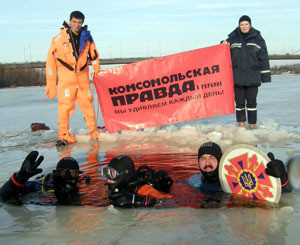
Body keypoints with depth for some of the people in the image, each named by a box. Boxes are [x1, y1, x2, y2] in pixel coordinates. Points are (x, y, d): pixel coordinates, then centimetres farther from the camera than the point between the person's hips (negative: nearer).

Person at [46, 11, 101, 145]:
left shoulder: (87, 37, 3)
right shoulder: (60, 38, -7)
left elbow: (94, 56, 17)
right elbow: (51, 59, -4)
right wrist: (51, 83, -5)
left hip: (83, 75, 3)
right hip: (66, 75, -3)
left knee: (87, 102, 5)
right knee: (66, 104, -9)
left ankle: (93, 132, 19)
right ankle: (63, 135, -1)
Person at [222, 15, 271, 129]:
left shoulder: (257, 39, 5)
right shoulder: (232, 38, 7)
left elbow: (263, 59, 5)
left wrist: (265, 76, 1)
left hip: (253, 77, -1)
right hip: (237, 77, 1)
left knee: (252, 101, 2)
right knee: (239, 101, 4)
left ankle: (253, 125, 11)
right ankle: (241, 124, 14)